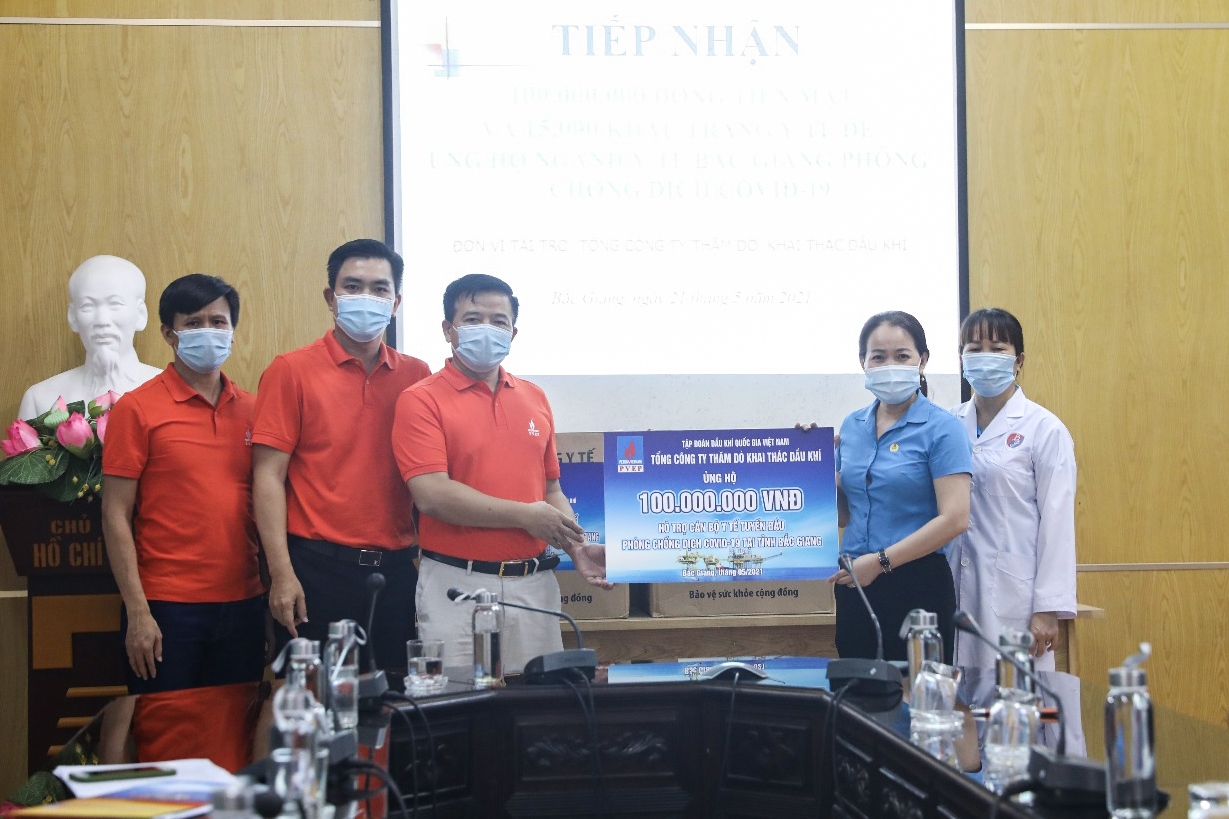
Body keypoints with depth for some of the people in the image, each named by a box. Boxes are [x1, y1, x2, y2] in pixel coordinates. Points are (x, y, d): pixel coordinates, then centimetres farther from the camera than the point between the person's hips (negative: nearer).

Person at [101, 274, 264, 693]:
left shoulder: (252, 409, 9)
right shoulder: (136, 409, -3)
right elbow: (116, 517, -5)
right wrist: (138, 613, -11)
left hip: (243, 605, 4)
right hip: (167, 607, -4)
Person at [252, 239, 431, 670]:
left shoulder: (415, 375, 9)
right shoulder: (291, 371, -1)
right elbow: (268, 476, -5)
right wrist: (282, 573, -13)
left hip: (396, 570, 4)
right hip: (318, 568, -3)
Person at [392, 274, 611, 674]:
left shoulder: (534, 399, 14)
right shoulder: (421, 400, -4)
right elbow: (432, 495, -14)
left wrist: (577, 547, 2)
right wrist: (525, 516, -10)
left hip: (534, 584, 5)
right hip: (457, 584, -5)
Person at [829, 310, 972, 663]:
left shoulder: (941, 427, -6)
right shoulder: (852, 426, 12)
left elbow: (954, 518, -15)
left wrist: (881, 561, -15)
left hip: (917, 584, -5)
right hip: (855, 583, 5)